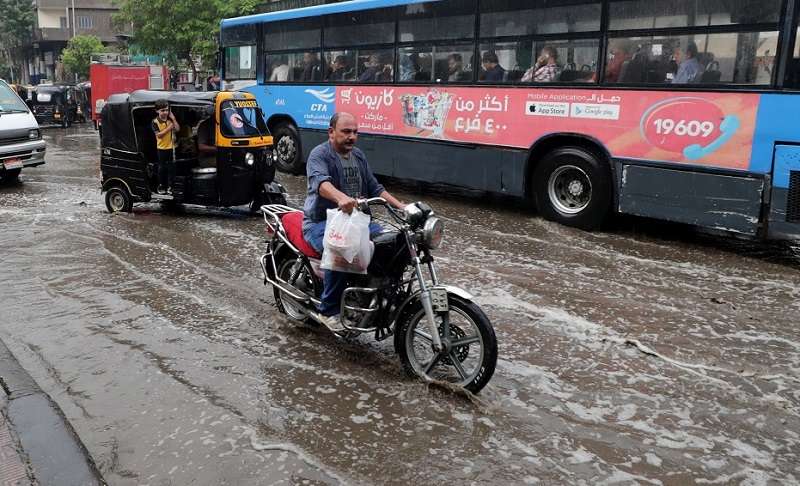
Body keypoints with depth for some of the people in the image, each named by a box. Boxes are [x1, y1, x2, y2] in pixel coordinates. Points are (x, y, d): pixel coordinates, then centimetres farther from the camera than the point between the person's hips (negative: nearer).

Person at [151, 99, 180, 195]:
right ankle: (161, 186, 20)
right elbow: (159, 135, -17)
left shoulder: (170, 120, 0)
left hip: (171, 147, 2)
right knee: (162, 168, 9)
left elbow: (177, 129, -11)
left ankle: (170, 186, 12)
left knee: (171, 167, 4)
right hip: (161, 148, -2)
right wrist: (168, 128, -21)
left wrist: (173, 118, -14)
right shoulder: (155, 122, -9)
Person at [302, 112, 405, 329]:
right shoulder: (320, 154, -9)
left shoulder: (359, 156, 16)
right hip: (321, 222, -7)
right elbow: (320, 182, -30)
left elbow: (375, 188, 19)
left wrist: (400, 206, 4)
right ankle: (328, 311, -21)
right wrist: (341, 198, -52)